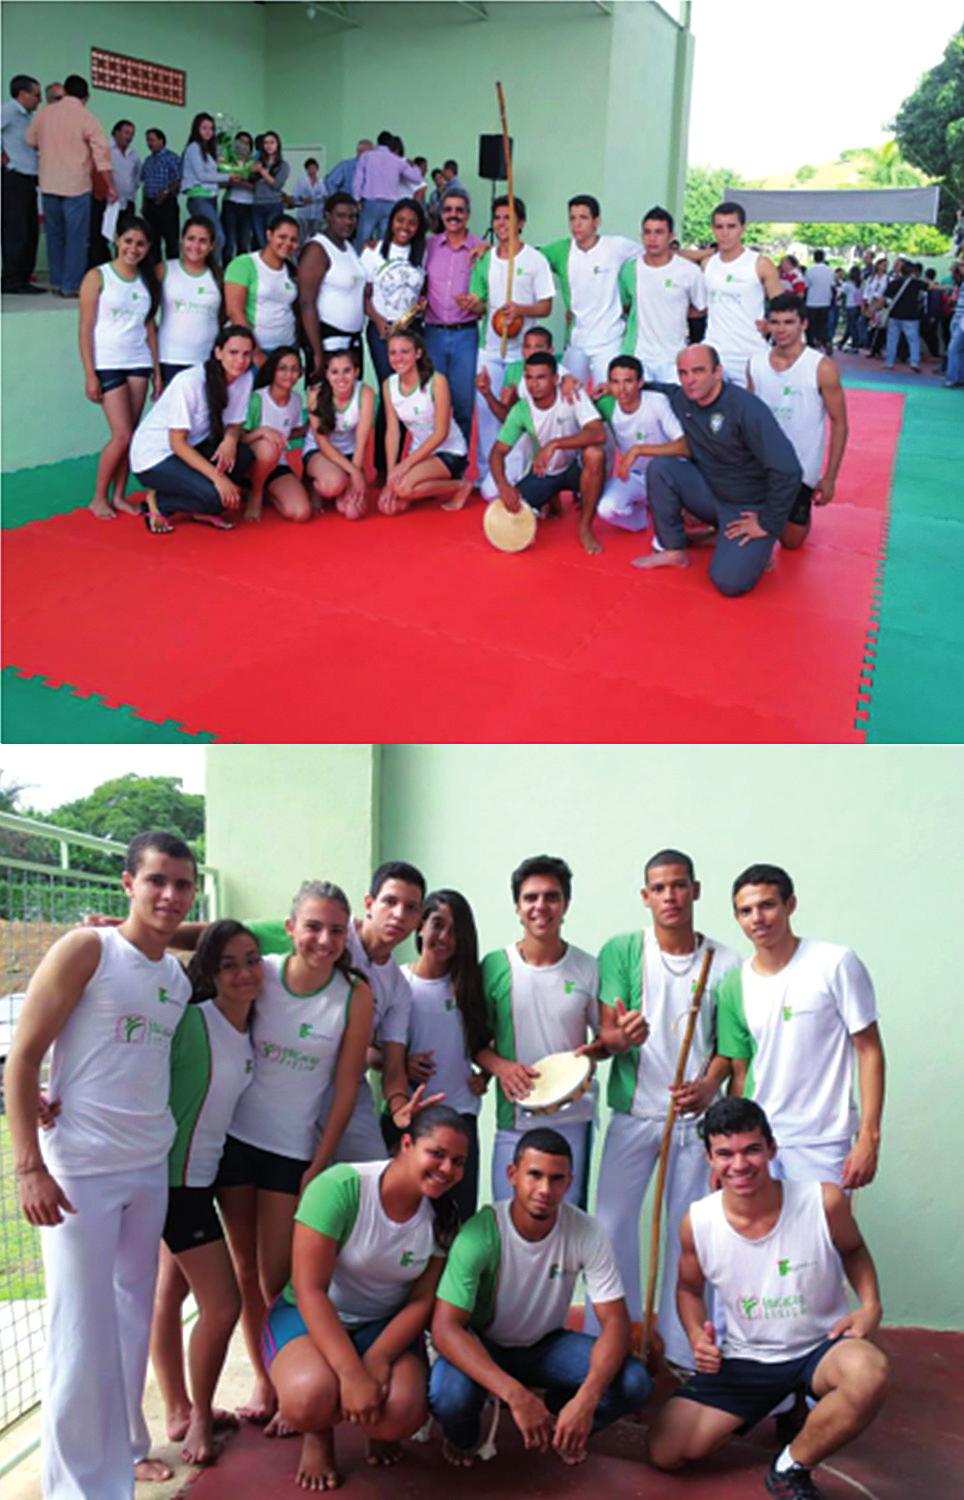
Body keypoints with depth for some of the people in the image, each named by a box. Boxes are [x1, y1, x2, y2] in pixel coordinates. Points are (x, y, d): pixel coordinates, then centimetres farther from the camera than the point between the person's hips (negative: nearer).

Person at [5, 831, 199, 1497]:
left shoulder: (181, 975, 8)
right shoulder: (86, 949, -10)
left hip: (153, 1169, 6)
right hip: (81, 1172, -6)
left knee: (135, 1315, 16)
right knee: (84, 1328, 0)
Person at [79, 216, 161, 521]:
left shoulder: (147, 281, 11)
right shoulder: (98, 277, -4)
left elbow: (149, 327, 14)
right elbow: (86, 328, -6)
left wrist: (157, 371, 8)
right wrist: (90, 375, -11)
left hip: (138, 363, 5)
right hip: (107, 365, -5)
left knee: (130, 435, 3)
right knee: (122, 435, -10)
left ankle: (118, 496, 13)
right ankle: (99, 498, 5)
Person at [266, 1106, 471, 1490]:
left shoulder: (443, 1217, -9)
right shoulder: (340, 1186, -25)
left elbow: (423, 1301, -8)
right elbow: (310, 1290, -26)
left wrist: (376, 1361, -25)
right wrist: (352, 1374, -33)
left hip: (386, 1325, 3)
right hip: (308, 1315, -3)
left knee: (403, 1413, -27)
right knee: (310, 1397, -35)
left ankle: (377, 1427, 13)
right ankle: (318, 1432, 5)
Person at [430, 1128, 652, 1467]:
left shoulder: (587, 1233, -21)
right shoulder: (481, 1233, -29)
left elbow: (615, 1322, -20)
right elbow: (445, 1328, -34)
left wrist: (586, 1398, -38)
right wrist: (516, 1395, -45)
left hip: (546, 1344, 3)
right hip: (483, 1348, -2)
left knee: (633, 1385, -22)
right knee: (448, 1397, -36)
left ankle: (557, 1421, 11)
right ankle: (463, 1437, 4)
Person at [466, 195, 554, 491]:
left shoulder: (535, 260, -1)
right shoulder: (484, 259, 9)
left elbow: (545, 307, -2)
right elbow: (477, 304, 10)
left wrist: (521, 310, -21)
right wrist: (475, 305, -14)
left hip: (522, 349, -3)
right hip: (489, 347, 3)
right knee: (487, 411, 3)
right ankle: (487, 474, 11)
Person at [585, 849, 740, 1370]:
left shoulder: (724, 961, 0)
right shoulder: (621, 951, -2)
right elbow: (605, 1034, -5)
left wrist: (709, 1084, -14)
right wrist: (619, 1037, -29)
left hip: (695, 1115, 1)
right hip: (633, 1112, 0)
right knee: (612, 1224, 1)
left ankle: (683, 1349, 22)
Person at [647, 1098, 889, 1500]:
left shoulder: (824, 1202, -20)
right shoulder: (697, 1223, -14)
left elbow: (853, 1250, 5)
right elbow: (690, 1289, 8)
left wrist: (870, 1306, -12)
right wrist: (698, 1337, -11)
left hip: (822, 1346, -2)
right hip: (743, 1359, 2)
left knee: (868, 1373, -38)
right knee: (665, 1452, -9)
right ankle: (764, 1405, 18)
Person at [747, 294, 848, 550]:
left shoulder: (821, 368, -14)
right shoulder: (756, 363, -2)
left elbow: (839, 423, -10)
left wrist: (830, 478, -12)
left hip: (800, 469, -3)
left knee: (791, 541, 2)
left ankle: (801, 509, 35)